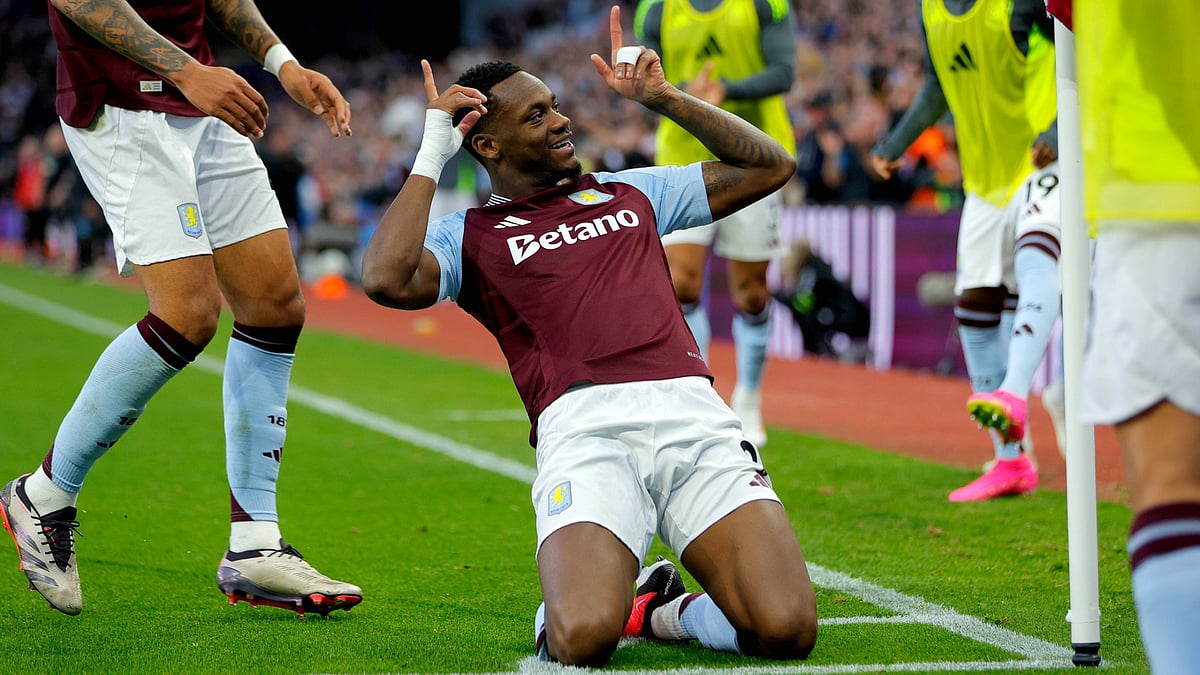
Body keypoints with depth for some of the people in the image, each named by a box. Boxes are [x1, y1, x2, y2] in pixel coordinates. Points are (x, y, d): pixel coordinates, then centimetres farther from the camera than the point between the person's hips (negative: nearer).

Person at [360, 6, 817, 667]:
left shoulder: (630, 192, 30)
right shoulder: (468, 234, 17)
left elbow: (769, 167, 34)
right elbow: (387, 280, -5)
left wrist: (662, 97, 26)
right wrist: (431, 156, 5)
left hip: (696, 414, 3)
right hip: (584, 427, -3)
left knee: (785, 631, -19)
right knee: (582, 641, -29)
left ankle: (663, 611, 13)